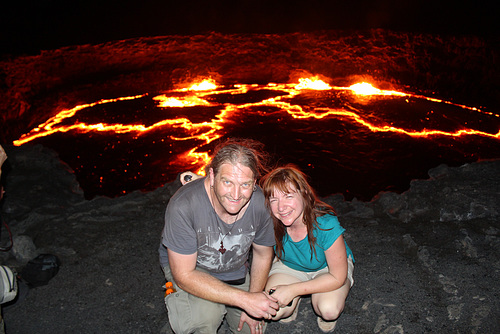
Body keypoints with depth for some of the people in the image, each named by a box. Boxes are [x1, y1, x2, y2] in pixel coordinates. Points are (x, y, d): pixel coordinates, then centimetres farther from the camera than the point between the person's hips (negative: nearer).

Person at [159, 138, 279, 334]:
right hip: (190, 267, -3)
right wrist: (245, 299, -34)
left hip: (235, 270, 4)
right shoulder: (183, 206, -37)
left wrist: (252, 304, -5)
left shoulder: (261, 203, -26)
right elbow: (184, 275, -30)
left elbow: (263, 254, -6)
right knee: (206, 314, -30)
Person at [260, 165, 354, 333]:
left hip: (328, 268, -2)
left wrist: (292, 290, -28)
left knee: (329, 310, -30)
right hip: (290, 266, 2)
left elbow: (338, 278, -26)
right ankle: (292, 305, 13)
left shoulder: (326, 225, -36)